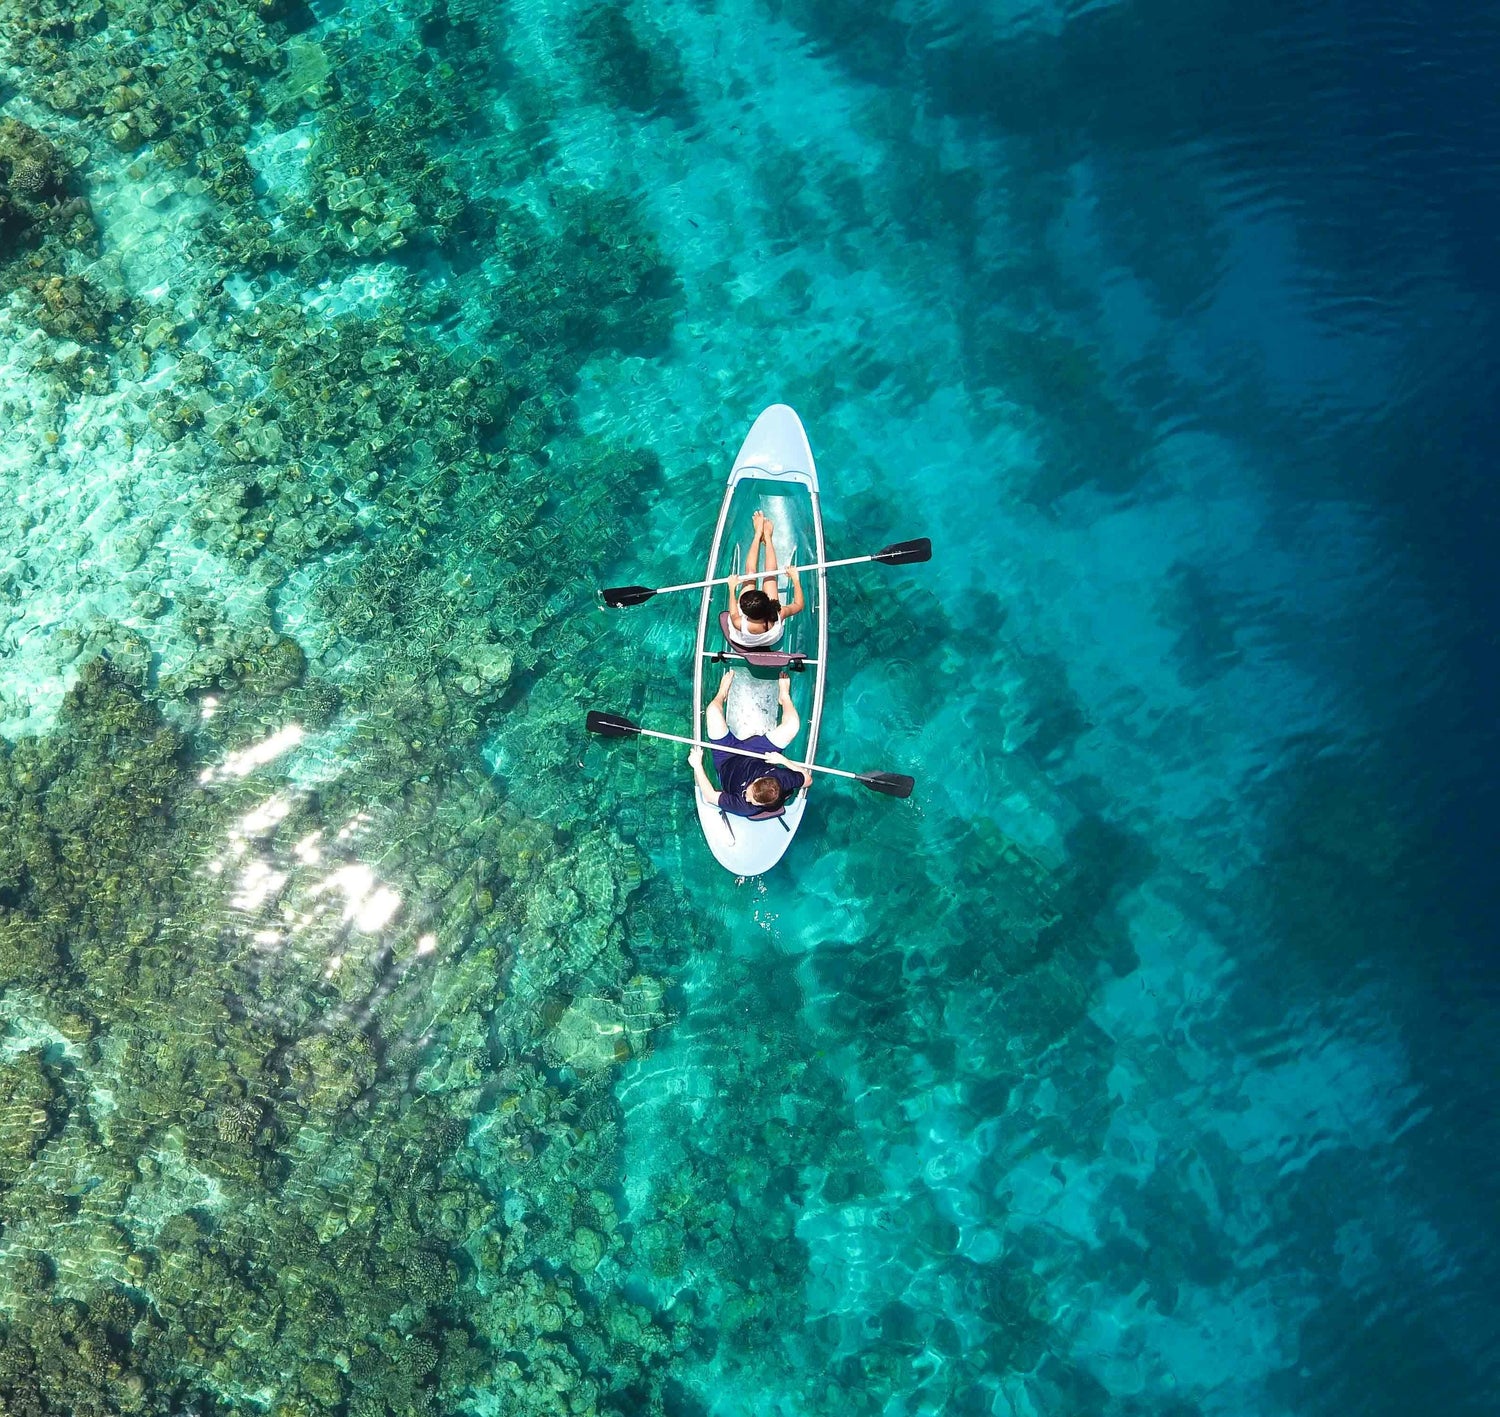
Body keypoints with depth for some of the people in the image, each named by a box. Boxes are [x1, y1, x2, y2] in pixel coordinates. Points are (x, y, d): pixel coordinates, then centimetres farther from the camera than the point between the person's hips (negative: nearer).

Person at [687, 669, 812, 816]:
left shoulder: (743, 808, -43)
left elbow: (710, 796, -31)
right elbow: (808, 779, -18)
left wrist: (697, 766, -30)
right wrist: (783, 760, -28)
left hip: (726, 761, -2)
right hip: (755, 754, 2)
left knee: (713, 711, -14)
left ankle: (722, 693, 29)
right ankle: (784, 695, 30)